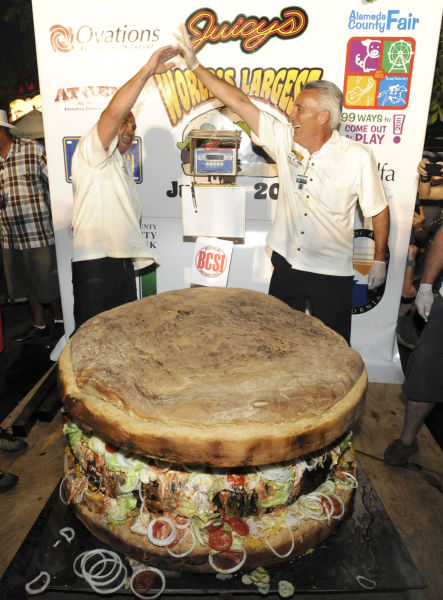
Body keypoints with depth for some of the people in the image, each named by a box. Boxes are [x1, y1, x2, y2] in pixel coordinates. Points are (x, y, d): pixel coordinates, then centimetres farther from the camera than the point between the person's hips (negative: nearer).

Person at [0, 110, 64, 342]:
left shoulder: (34, 150, -5)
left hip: (41, 234, -5)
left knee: (49, 282, 5)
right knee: (27, 285, 15)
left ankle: (59, 320, 26)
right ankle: (39, 325, 30)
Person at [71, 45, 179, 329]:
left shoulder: (124, 165, 26)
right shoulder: (91, 152, -3)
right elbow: (114, 111, -21)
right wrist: (148, 70, -22)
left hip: (123, 262, 9)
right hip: (95, 265, -9)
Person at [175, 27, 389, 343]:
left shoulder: (357, 157, -13)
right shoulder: (284, 140, -5)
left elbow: (378, 210, -3)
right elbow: (240, 102, -5)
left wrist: (380, 259, 3)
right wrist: (195, 64, -5)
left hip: (332, 273, -3)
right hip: (286, 264, 4)